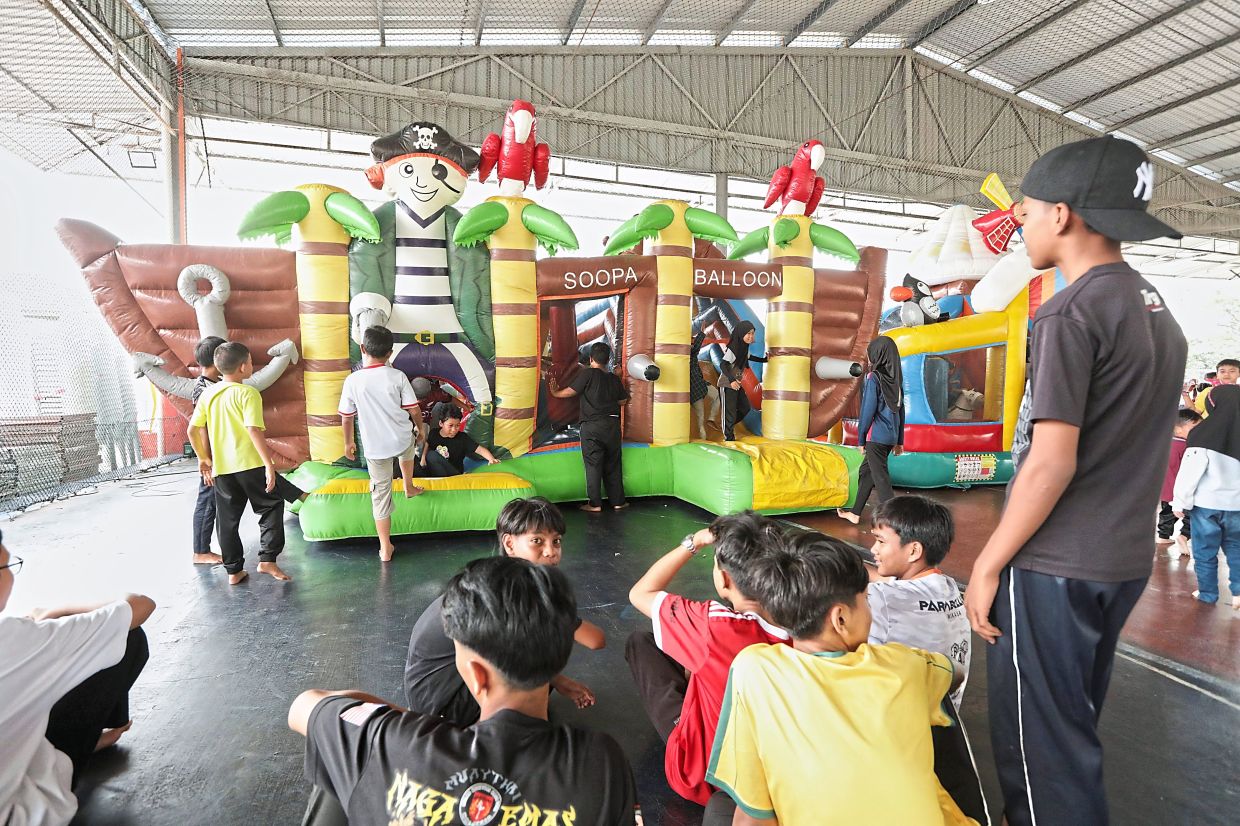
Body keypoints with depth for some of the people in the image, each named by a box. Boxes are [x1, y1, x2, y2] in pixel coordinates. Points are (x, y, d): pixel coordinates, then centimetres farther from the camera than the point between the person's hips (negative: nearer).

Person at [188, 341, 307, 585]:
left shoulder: (208, 394, 8)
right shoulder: (247, 393, -11)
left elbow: (192, 430, 10)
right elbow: (254, 430, -20)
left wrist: (203, 458, 21)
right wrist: (269, 464, -19)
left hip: (221, 468, 6)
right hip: (251, 464, -6)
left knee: (228, 519, 13)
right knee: (271, 507, 11)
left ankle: (234, 570, 20)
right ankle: (267, 559, 4)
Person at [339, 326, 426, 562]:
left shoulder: (352, 380, -9)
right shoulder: (397, 376, -10)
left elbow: (346, 417, 1)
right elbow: (414, 410, -4)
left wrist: (348, 442, 17)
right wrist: (420, 428, 16)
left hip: (375, 447, 0)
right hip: (402, 440, 1)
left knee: (380, 494, 10)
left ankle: (386, 549, 18)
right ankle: (409, 487, 51)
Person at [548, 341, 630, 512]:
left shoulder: (588, 374, -7)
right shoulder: (614, 378, 8)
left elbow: (570, 392, -6)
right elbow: (623, 401, 16)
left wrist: (555, 392, 11)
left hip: (592, 426, -4)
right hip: (612, 425, 4)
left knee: (593, 465, 2)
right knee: (613, 465, 12)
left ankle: (595, 504, 4)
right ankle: (617, 501, 18)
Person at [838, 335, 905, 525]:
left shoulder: (874, 378, -12)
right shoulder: (896, 379, 9)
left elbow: (868, 410, -14)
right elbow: (900, 410, 12)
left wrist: (861, 438, -6)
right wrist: (899, 440, 17)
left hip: (876, 436, -8)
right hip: (891, 436, 8)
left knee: (880, 478, -3)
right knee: (866, 472, 19)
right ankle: (855, 513, 29)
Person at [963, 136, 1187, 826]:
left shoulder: (1073, 312, -17)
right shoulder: (1159, 311, 10)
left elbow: (1051, 462, -21)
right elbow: (1131, 445, 15)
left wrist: (988, 565, -13)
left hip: (1054, 567, -9)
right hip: (1126, 561, 9)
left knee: (1040, 744, 6)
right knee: (1076, 727, 23)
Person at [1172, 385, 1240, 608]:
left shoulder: (1204, 434, -15)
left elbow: (1190, 471, -15)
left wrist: (1181, 502, -7)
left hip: (1206, 503, -4)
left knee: (1205, 551, 7)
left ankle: (1207, 593, 15)